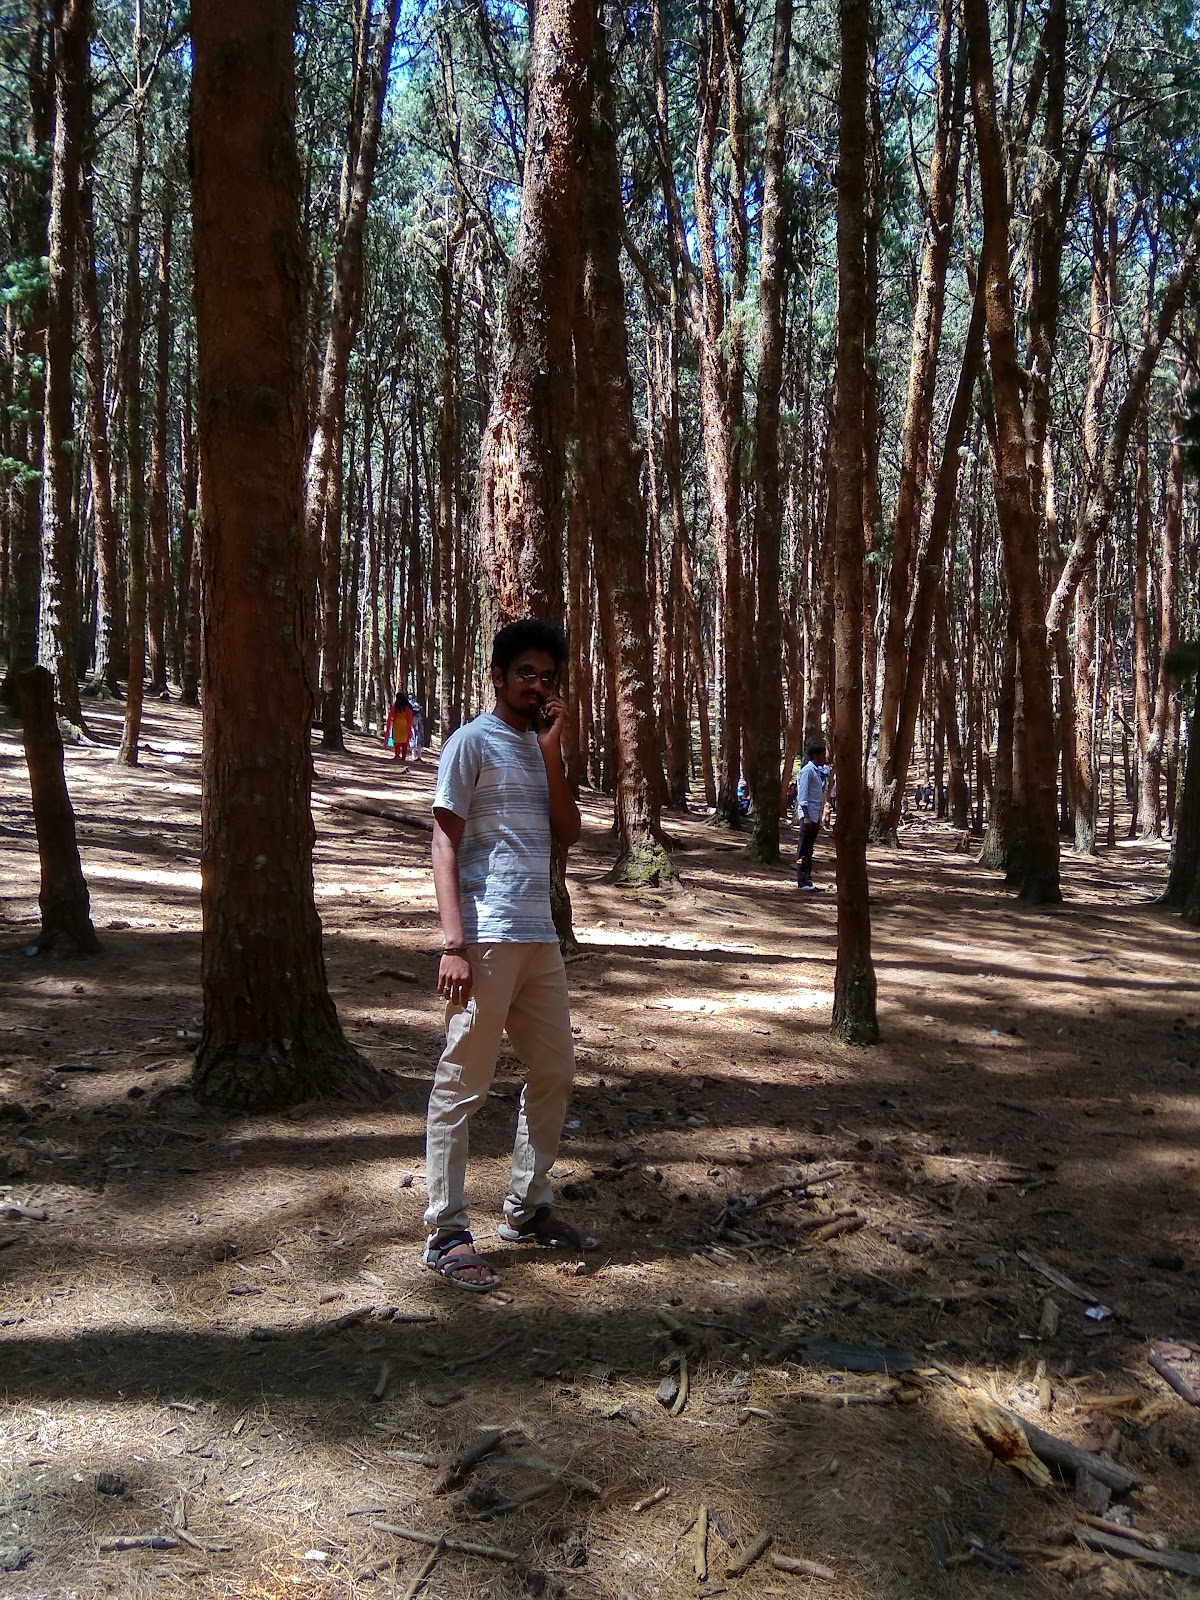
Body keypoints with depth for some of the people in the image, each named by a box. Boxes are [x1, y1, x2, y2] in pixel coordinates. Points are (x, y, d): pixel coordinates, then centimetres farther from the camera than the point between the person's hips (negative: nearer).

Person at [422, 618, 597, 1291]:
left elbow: (569, 831, 6)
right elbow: (444, 844, -10)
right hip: (488, 938, -8)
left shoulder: (541, 748, 17)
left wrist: (552, 749, -2)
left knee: (556, 1073, 14)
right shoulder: (473, 742, -5)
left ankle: (529, 1209, 27)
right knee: (463, 1085, -3)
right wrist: (454, 944, -18)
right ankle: (446, 1233, 4)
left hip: (540, 938, 8)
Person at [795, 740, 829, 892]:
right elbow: (802, 795, -15)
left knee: (809, 850, 10)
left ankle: (807, 881, 14)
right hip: (808, 814, -9)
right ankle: (803, 882, -4)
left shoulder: (819, 771, 16)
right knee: (804, 850, -5)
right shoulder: (807, 770, -10)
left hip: (815, 815, 9)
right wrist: (806, 816, -19)